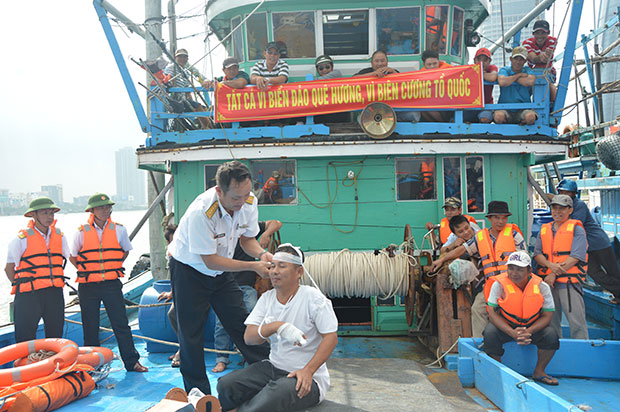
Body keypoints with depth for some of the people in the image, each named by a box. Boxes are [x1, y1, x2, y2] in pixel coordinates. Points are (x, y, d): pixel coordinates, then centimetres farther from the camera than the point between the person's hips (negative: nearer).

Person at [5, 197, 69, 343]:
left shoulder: (59, 236, 9)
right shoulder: (22, 238, -5)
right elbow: (9, 268, 3)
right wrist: (22, 286, 4)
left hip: (55, 294, 4)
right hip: (29, 296, -4)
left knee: (56, 338, 12)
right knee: (25, 341, 1)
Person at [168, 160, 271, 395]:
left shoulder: (249, 202, -16)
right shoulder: (201, 211, -35)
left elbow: (247, 239, 1)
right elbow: (211, 261, -28)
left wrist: (262, 254, -21)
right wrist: (253, 266, -30)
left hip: (221, 273, 5)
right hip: (189, 270, -5)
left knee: (241, 324, 4)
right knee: (191, 334, 1)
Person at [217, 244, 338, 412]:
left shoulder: (313, 297, -10)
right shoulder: (267, 298, 5)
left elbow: (331, 337, -14)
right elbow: (249, 337, -5)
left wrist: (308, 371, -22)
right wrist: (277, 326, -24)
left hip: (308, 378, -4)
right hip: (273, 367, 5)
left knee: (273, 396, -33)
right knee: (225, 385, -15)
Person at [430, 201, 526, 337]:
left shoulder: (513, 233, 4)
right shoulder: (480, 237, 12)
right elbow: (462, 249, 14)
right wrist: (442, 259, 9)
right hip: (490, 283, 4)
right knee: (477, 309, -3)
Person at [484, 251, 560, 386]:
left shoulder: (542, 287, -13)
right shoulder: (499, 284, -18)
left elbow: (547, 316, -9)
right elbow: (492, 314, -18)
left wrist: (529, 332, -28)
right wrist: (512, 333, -32)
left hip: (532, 326, 2)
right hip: (504, 326, -1)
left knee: (551, 334, -25)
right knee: (490, 333, -31)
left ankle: (539, 372, 0)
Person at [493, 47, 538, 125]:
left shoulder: (527, 70, 11)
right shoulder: (504, 70, 6)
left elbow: (531, 82, -15)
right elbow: (502, 82, -19)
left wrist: (511, 78, -5)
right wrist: (519, 75, -6)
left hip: (523, 109, 1)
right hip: (505, 109, -1)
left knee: (530, 116, -33)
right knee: (498, 116, -36)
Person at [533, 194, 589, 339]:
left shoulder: (576, 229, 1)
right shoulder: (544, 230, 16)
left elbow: (575, 257, -9)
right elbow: (537, 254, 8)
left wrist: (554, 275, -14)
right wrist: (550, 265, -14)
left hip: (569, 282, -5)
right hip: (548, 282, 5)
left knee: (576, 321, -6)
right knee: (550, 320, 12)